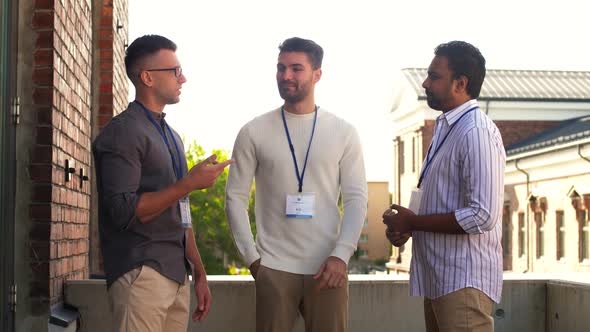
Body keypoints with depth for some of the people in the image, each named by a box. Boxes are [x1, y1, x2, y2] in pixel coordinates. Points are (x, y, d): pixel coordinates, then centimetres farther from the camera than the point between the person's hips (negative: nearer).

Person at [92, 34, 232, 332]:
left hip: (177, 275, 8)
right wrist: (190, 183, -17)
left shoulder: (171, 137, 19)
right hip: (141, 273, -8)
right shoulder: (123, 132, -8)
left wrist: (199, 273, 20)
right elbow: (124, 212, -17)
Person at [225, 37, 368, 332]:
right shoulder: (254, 133, 3)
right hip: (273, 267, 0)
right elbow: (235, 197, 3)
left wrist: (341, 255, -11)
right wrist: (251, 257, -3)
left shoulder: (343, 133, 4)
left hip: (328, 267, 1)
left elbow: (356, 199, 0)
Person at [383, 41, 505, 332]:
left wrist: (412, 222, -14)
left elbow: (482, 216, -24)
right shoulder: (445, 128, 15)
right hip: (439, 277, 10)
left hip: (464, 283, -9)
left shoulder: (477, 132, -16)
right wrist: (404, 226, 4)